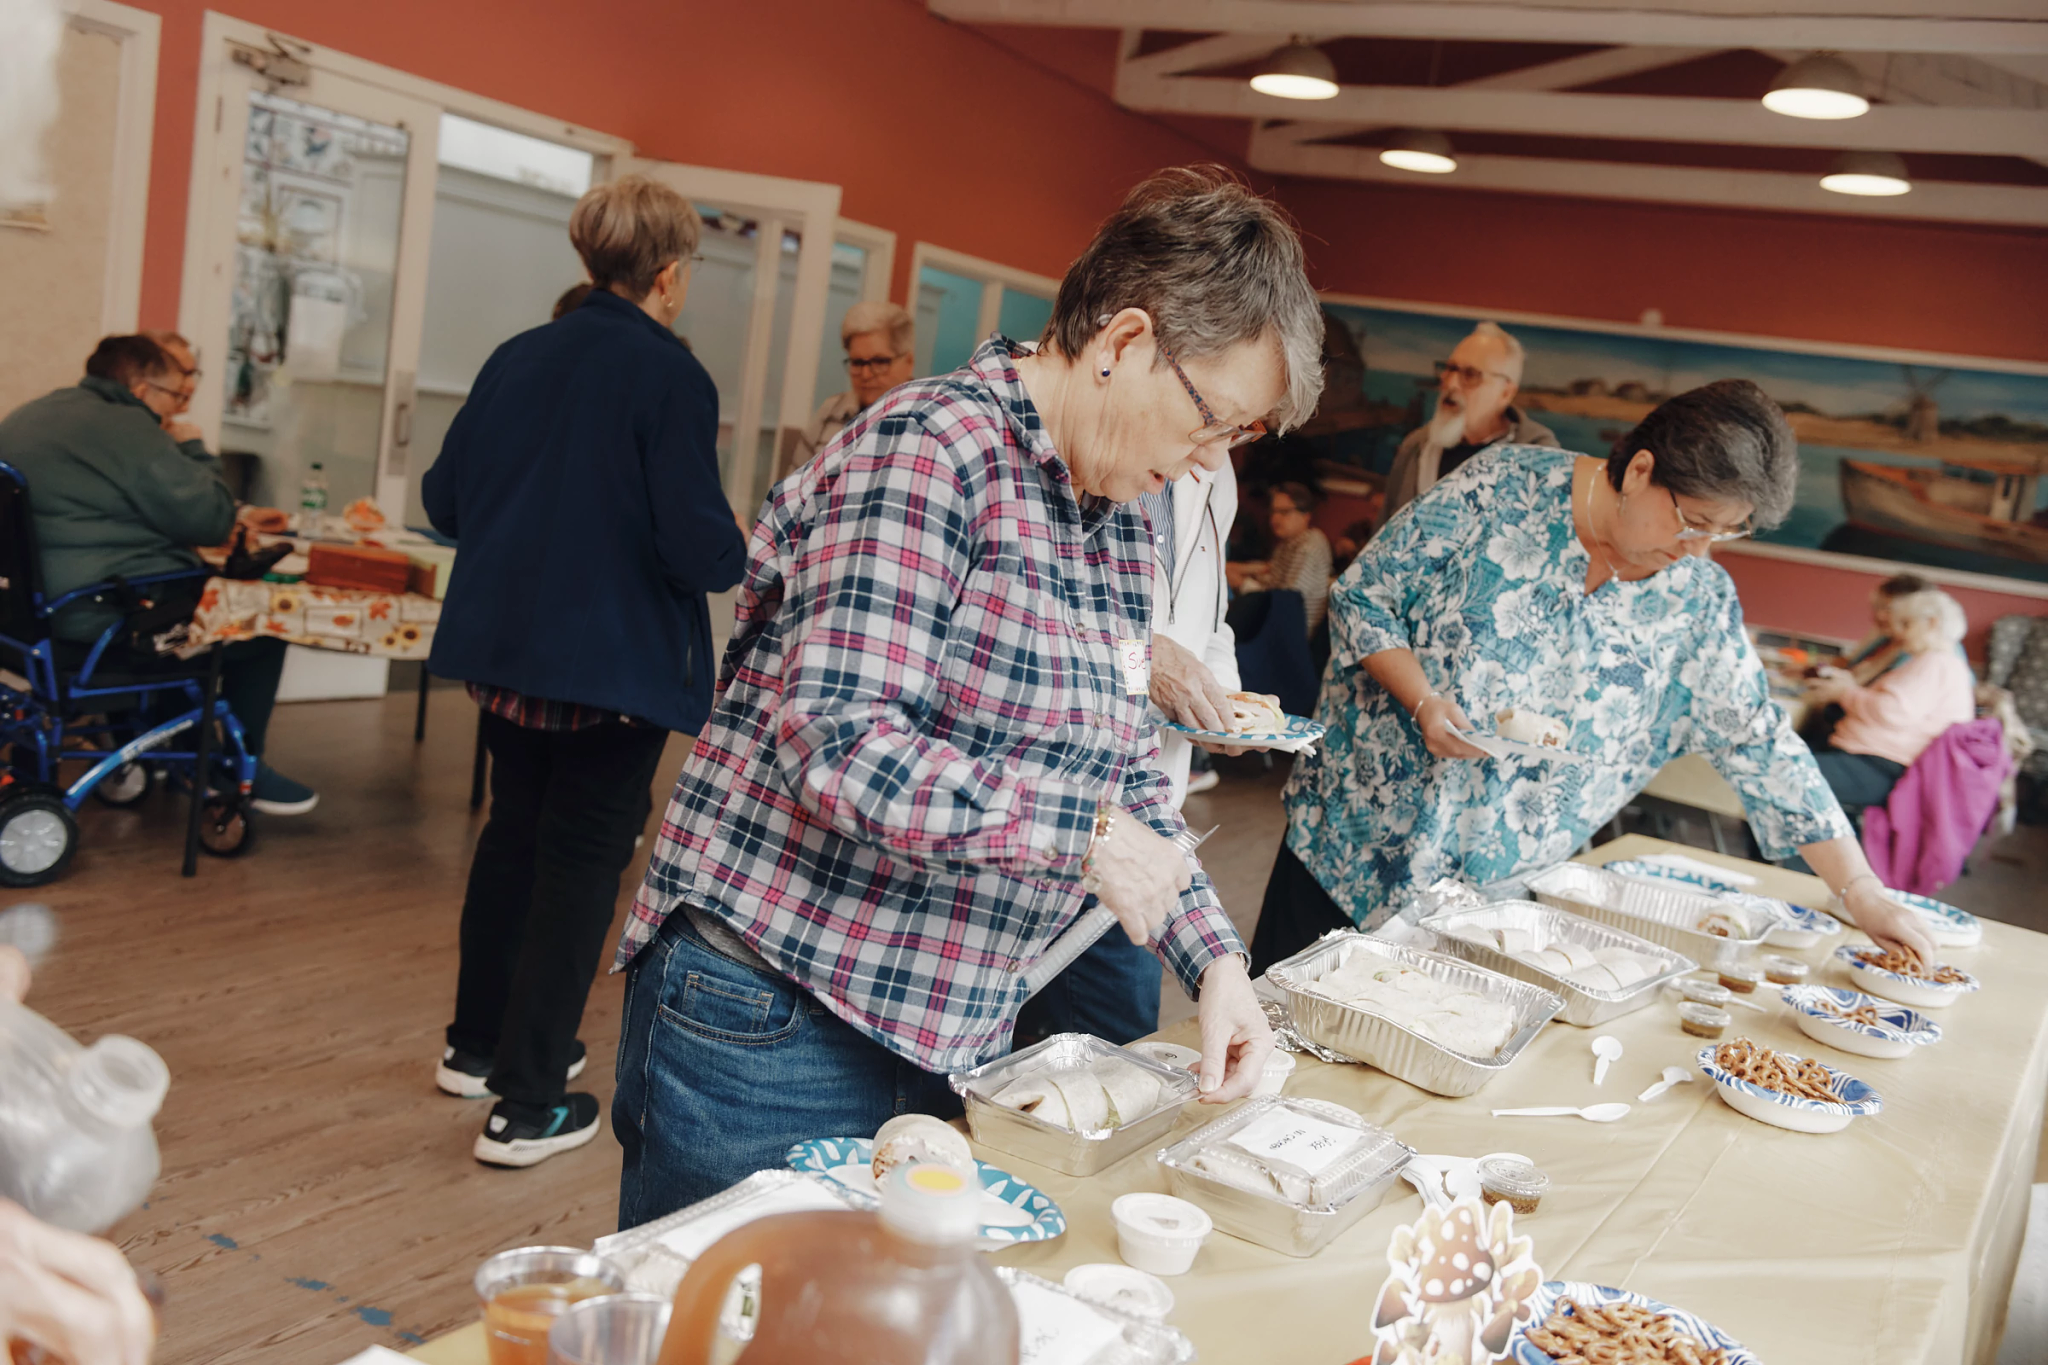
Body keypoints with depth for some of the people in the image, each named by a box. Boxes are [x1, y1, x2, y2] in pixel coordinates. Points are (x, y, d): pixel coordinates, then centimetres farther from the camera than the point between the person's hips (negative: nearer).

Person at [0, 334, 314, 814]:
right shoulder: (125, 428, -16)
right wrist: (192, 449, 0)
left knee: (204, 586, 29)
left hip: (40, 606, 10)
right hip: (110, 620, -10)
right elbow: (212, 520, -16)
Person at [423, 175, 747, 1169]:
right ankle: (527, 1105, 10)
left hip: (503, 649, 7)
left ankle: (478, 1044, 37)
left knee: (514, 831, 22)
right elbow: (700, 545, -20)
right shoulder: (670, 377, -14)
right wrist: (743, 553, 2)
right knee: (580, 862, 4)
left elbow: (443, 499, 9)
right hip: (614, 659, -6)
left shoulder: (518, 359, 4)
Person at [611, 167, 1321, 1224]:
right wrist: (1081, 828, -23)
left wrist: (1212, 958, 2)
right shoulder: (931, 449, -18)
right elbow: (836, 741, -27)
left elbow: (1119, 768, 14)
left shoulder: (1119, 527, 10)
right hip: (772, 1021, -8)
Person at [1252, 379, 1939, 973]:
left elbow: (1759, 746, 2)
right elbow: (1362, 596, -8)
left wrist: (1861, 892, -1)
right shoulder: (1503, 486, -12)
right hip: (1355, 838, -2)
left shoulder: (1700, 601, -2)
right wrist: (1424, 701, -23)